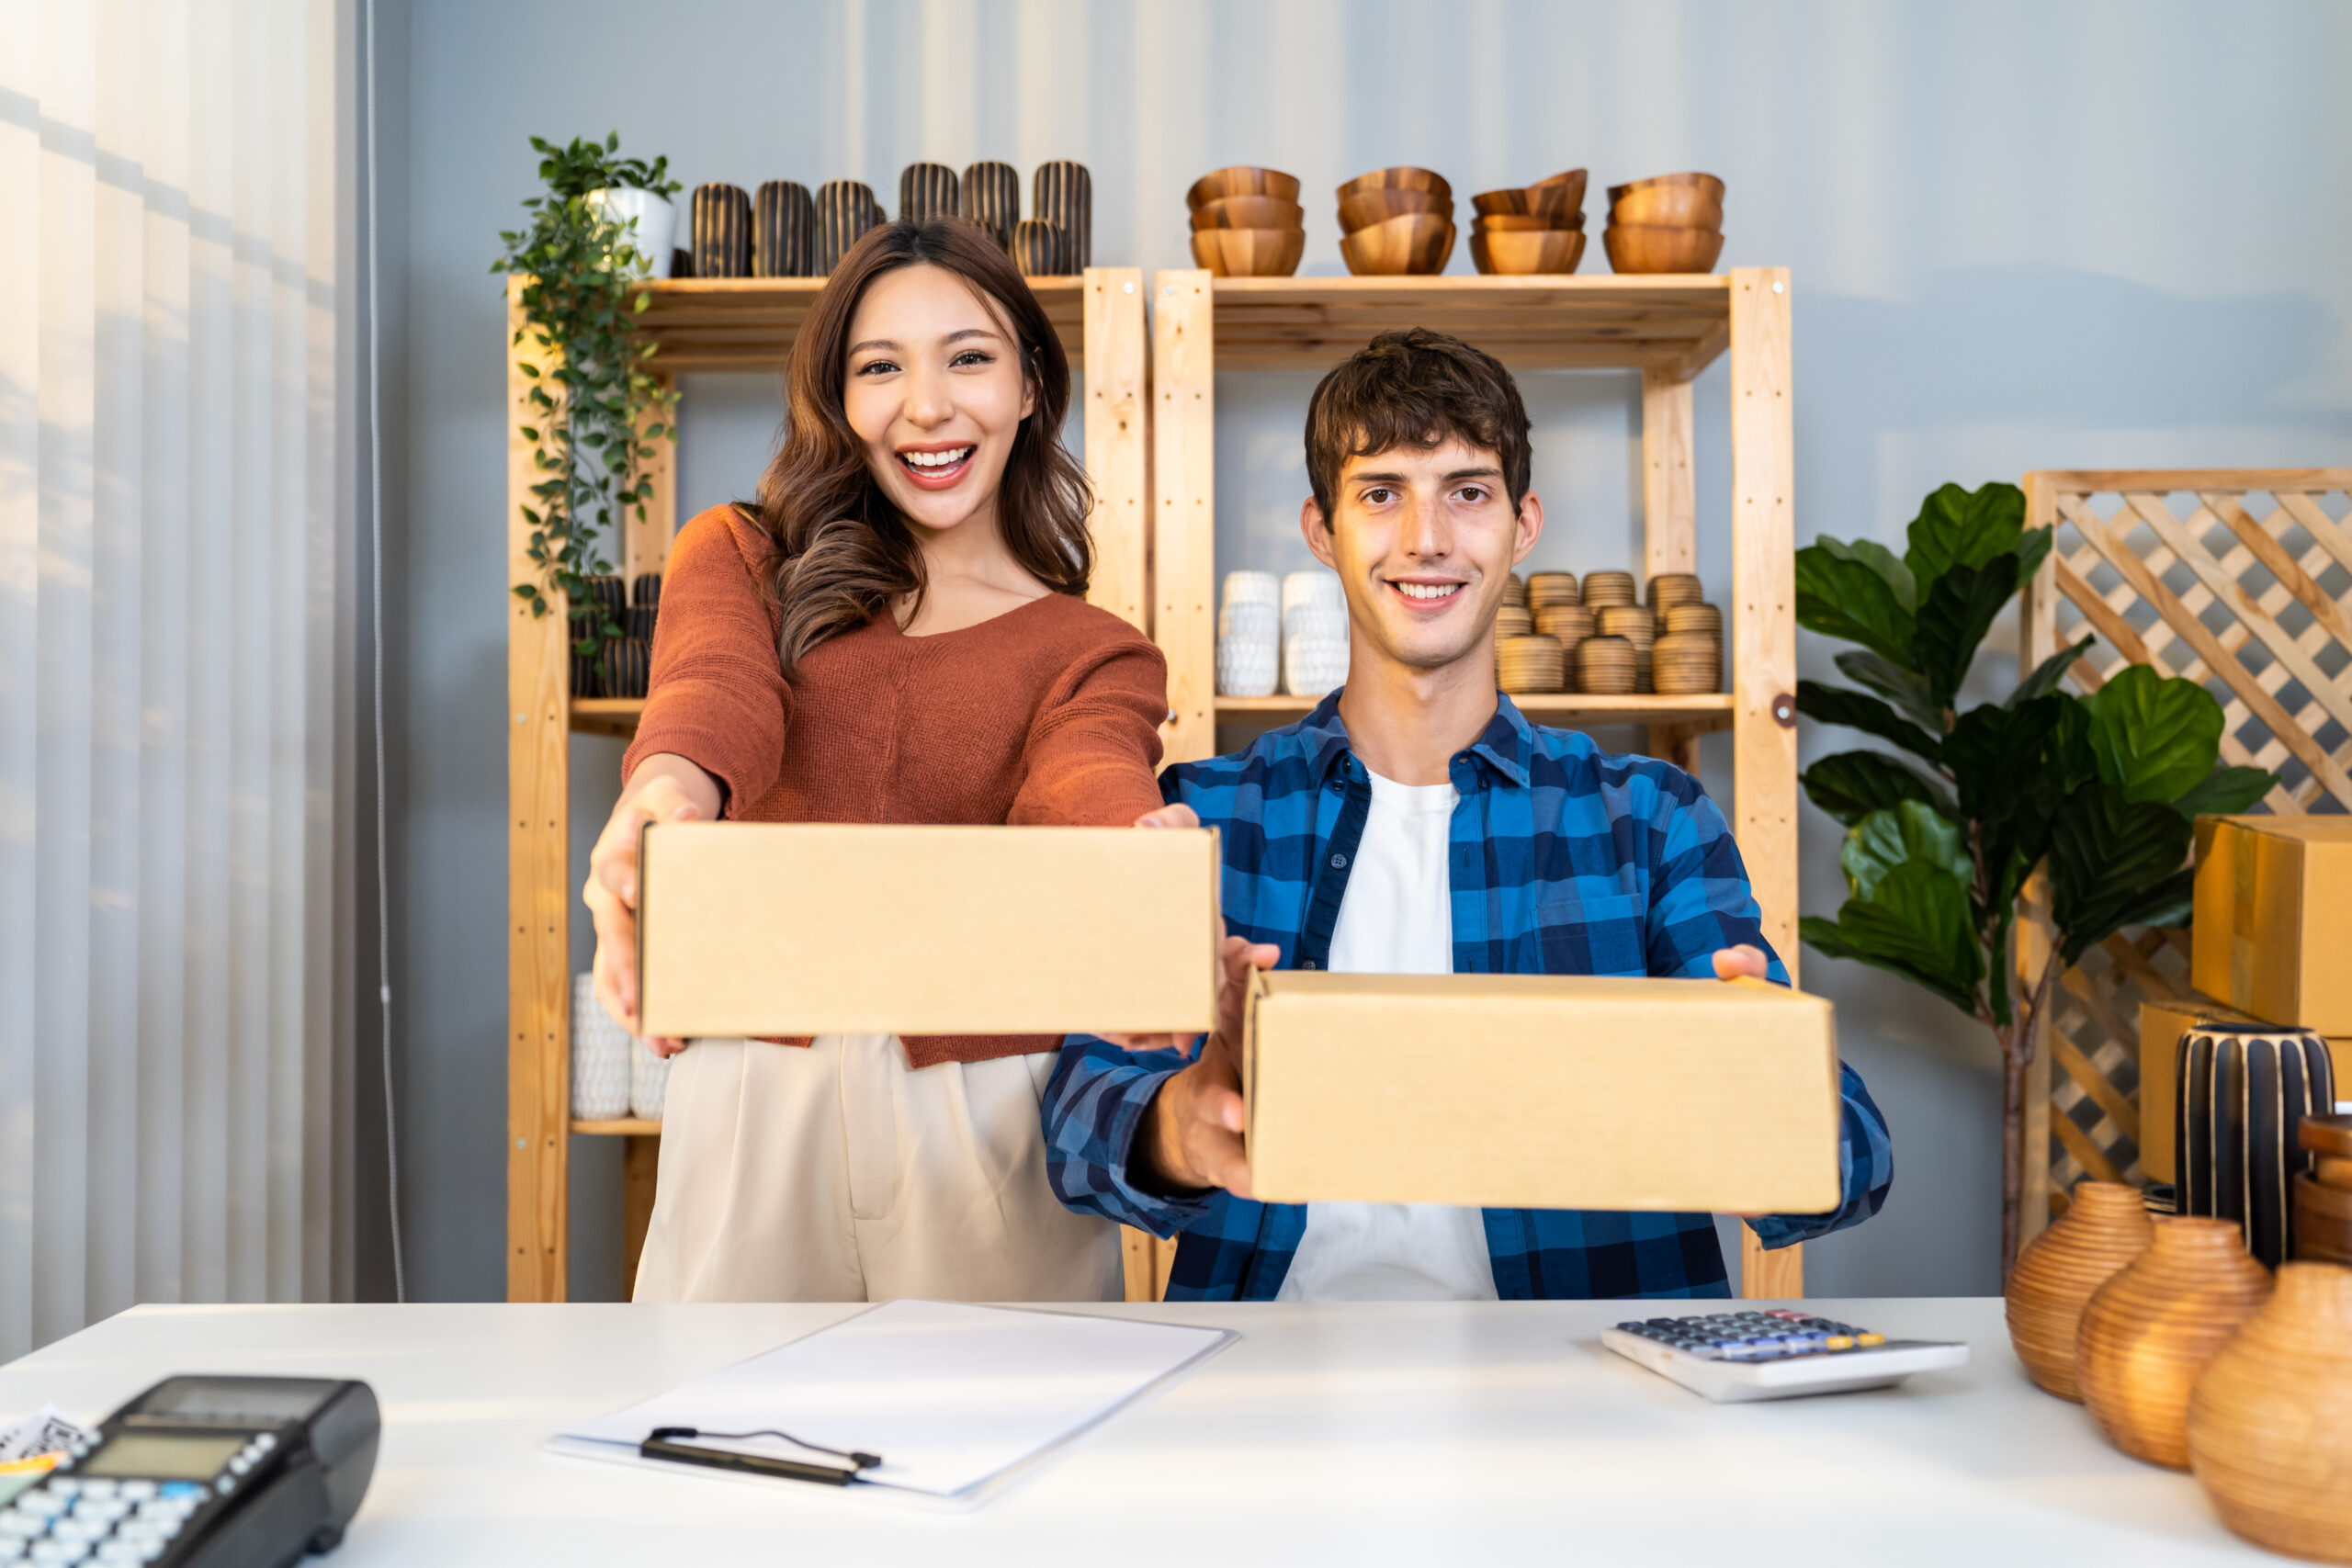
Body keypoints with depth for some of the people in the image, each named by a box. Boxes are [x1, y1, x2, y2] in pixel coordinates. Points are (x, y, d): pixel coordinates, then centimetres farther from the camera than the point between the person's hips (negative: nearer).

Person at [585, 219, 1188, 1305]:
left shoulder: (1093, 656, 6)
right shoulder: (739, 558, 8)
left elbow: (1083, 779, -16)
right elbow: (717, 688, -14)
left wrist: (1149, 853, -40)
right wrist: (666, 793, -38)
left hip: (987, 1118, 0)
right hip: (752, 1106, 1)